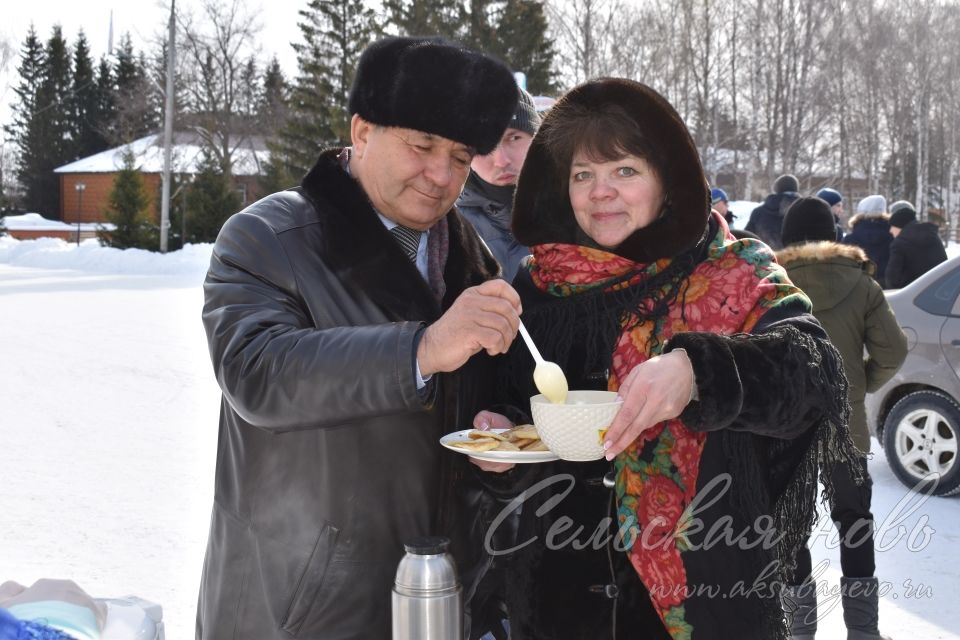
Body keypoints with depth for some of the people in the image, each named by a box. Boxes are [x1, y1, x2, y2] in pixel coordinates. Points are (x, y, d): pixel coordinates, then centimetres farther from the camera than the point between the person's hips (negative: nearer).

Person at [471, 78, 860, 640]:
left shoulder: (735, 276, -7)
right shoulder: (537, 287, 2)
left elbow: (816, 373, -22)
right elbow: (510, 404, 10)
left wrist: (696, 370, -39)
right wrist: (501, 439, -12)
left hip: (706, 592, -2)